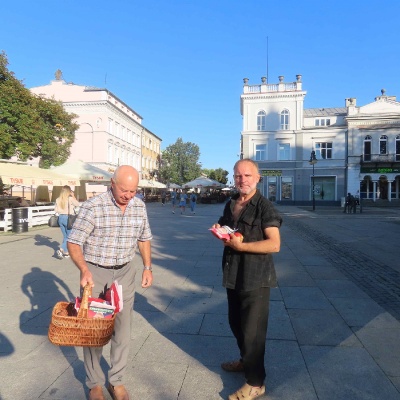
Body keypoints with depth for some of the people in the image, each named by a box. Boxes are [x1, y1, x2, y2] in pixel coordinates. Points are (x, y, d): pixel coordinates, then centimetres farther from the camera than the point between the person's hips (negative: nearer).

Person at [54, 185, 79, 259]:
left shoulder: (58, 199, 3)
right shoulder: (70, 198, -12)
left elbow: (56, 210, 6)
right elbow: (77, 204, 2)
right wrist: (73, 196, 6)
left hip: (60, 218, 6)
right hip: (68, 218, -5)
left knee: (65, 236, 16)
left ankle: (66, 253, 18)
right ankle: (61, 250, -9)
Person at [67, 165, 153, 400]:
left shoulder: (140, 206, -2)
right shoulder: (93, 207, -17)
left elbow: (144, 239, 10)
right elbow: (74, 243, -12)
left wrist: (148, 267, 5)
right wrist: (84, 270, -26)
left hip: (125, 273, 3)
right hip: (95, 272, -3)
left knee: (123, 329, 10)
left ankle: (117, 381, 29)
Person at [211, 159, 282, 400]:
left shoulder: (264, 207, -14)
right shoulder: (231, 204, 9)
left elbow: (274, 244, -23)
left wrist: (240, 245, -25)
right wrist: (220, 232, 0)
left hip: (256, 278, -7)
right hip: (233, 275, 8)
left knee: (252, 330, 4)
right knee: (236, 323, 22)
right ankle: (246, 361, 46)